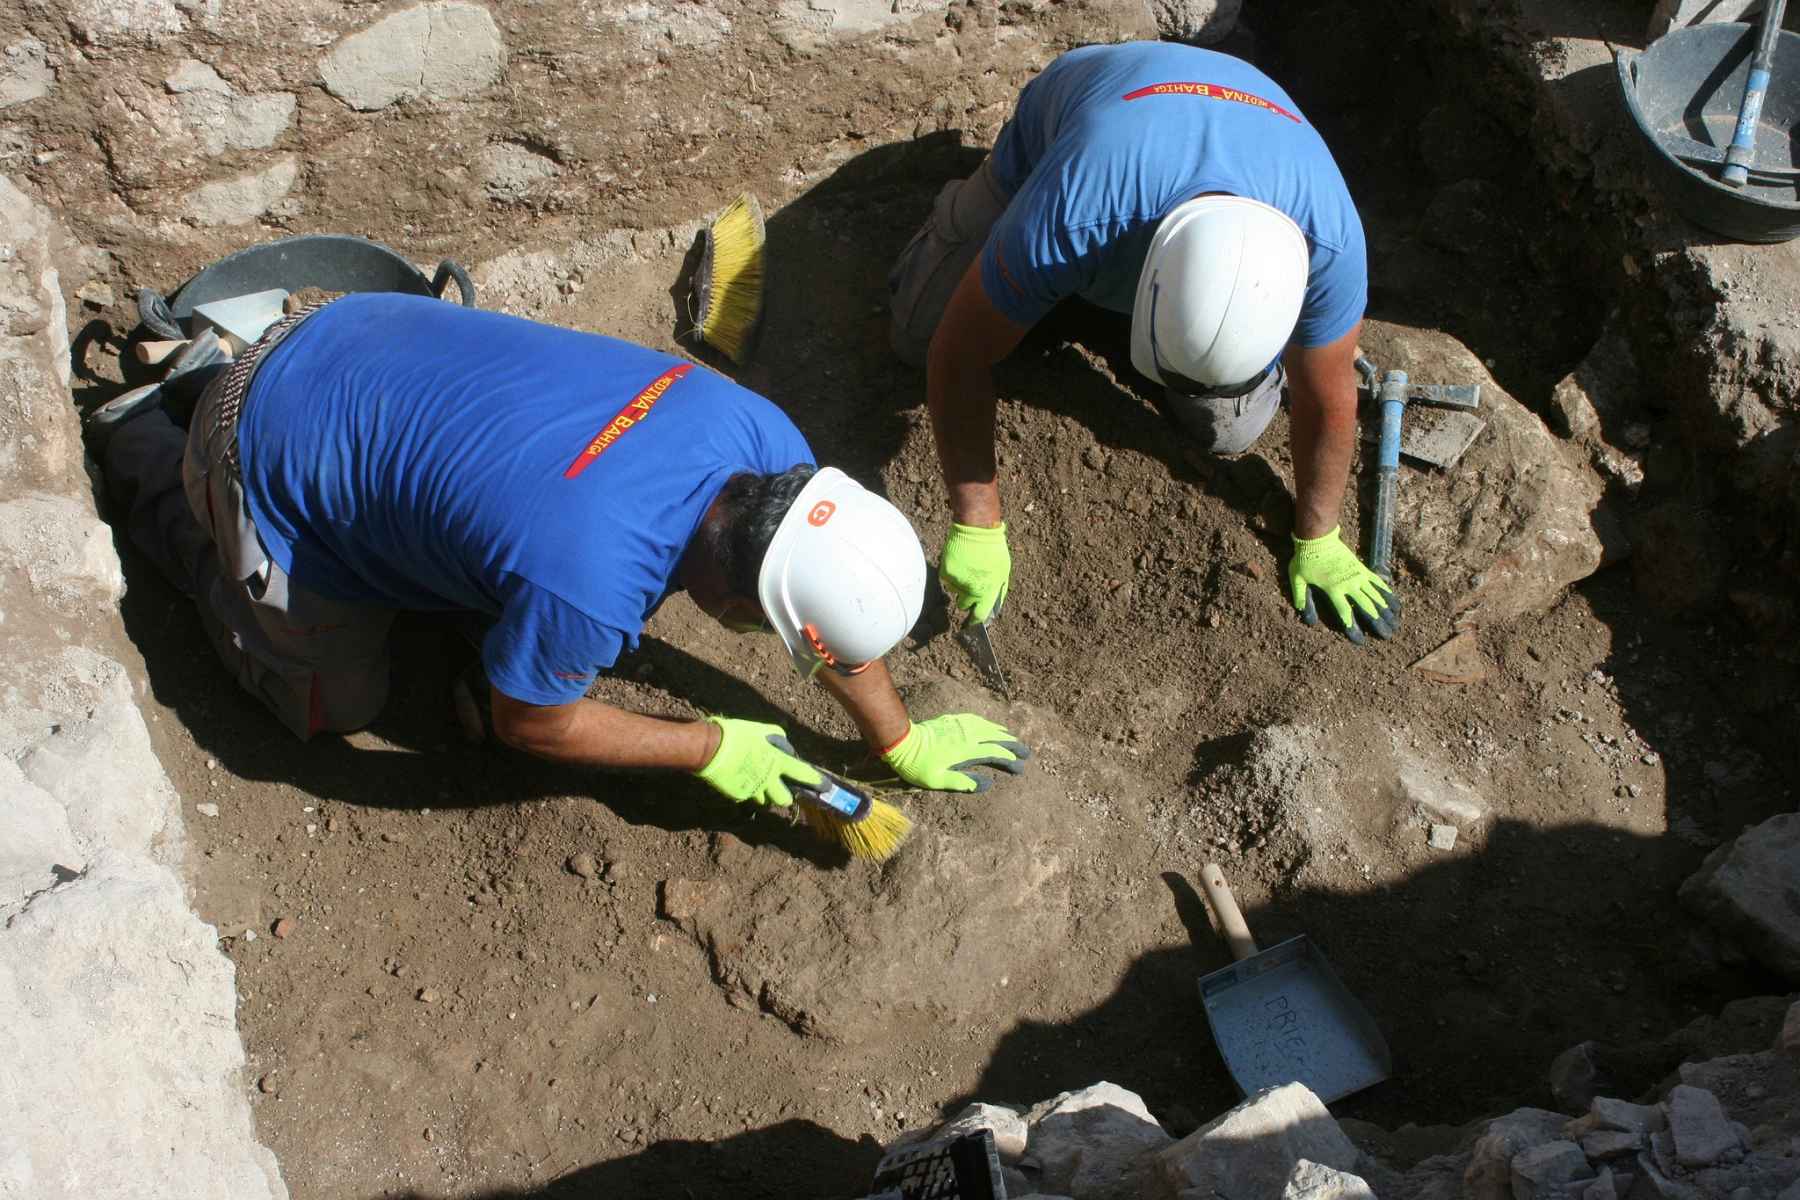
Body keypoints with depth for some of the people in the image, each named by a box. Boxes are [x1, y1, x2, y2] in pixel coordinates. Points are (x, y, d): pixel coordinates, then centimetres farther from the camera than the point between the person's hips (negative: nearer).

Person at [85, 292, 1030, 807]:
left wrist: (903, 742, 3)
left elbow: (832, 595, -4)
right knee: (340, 703, 14)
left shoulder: (758, 433, -21)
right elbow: (529, 723, -17)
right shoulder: (588, 588, -39)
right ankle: (148, 452, 24)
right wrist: (712, 749, -8)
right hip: (271, 462, -5)